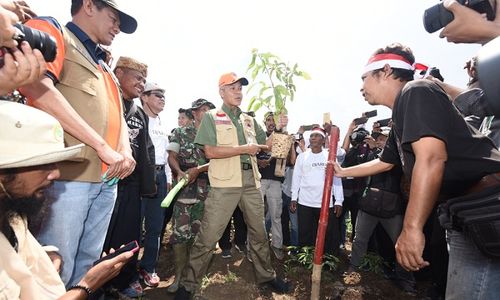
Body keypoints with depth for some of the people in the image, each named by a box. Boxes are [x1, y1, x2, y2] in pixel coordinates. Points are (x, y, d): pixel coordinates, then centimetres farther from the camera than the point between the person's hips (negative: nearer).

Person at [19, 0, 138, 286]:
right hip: (66, 174, -7)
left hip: (106, 180, 8)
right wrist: (103, 147, -16)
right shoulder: (52, 31, 4)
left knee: (87, 264, 17)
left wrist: (125, 151, 0)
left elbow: (118, 115, 23)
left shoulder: (105, 68, 26)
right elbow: (38, 86, -15)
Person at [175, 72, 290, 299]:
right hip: (224, 184, -5)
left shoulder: (249, 120, 16)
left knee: (258, 232, 17)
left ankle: (266, 275, 36)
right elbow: (210, 151, -12)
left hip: (251, 181, 6)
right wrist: (245, 148, -11)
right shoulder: (211, 117, 1)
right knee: (208, 237, -1)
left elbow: (266, 144, 23)